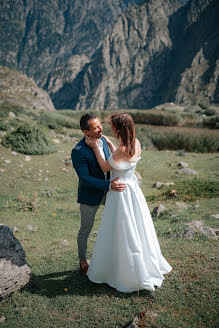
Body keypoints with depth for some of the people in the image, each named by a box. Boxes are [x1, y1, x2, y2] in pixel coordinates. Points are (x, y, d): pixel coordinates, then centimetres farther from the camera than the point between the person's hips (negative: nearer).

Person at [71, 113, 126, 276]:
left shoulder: (103, 140, -5)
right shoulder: (78, 152, -27)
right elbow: (85, 179, -29)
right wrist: (109, 185, -37)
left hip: (107, 190, 7)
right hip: (90, 195, -6)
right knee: (86, 229, 12)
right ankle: (83, 261, 36)